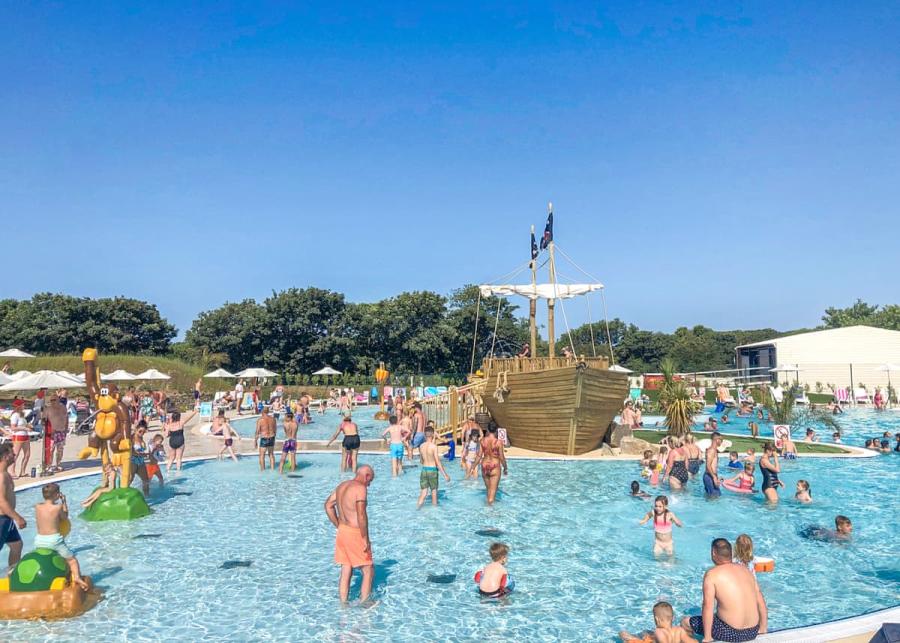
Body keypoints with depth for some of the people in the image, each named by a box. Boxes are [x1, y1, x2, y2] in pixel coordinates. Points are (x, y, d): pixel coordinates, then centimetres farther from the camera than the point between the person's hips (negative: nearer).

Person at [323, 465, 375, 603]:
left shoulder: (342, 485, 9)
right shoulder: (360, 488, -17)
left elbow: (328, 505, 19)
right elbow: (361, 515, -24)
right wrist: (366, 539, -18)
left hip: (342, 532, 8)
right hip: (355, 534, -8)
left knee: (346, 572, 15)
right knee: (368, 571, 5)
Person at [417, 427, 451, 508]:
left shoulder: (421, 446, 2)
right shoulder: (434, 446, -14)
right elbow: (438, 462, -15)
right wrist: (445, 475, -10)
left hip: (424, 469, 4)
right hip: (432, 470, -4)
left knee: (424, 491, 9)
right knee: (434, 491, 11)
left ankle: (419, 505, -5)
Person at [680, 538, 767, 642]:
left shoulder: (712, 574, -10)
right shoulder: (746, 570, 6)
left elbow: (708, 606, -16)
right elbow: (761, 602, 9)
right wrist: (763, 629, 20)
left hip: (730, 632, -6)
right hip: (753, 633, 6)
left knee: (685, 622, 11)